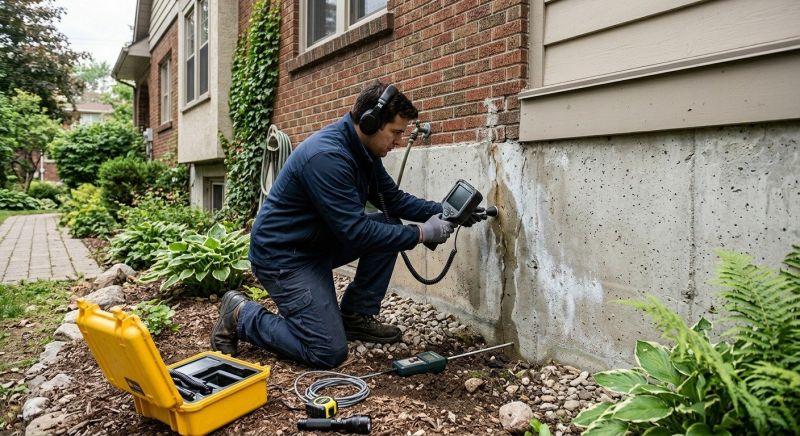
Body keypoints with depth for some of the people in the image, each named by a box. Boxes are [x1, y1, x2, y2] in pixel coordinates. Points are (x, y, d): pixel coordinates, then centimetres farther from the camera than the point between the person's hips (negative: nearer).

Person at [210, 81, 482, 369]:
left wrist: (440, 211, -5)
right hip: (282, 255, -9)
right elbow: (355, 231, -29)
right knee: (330, 353, -11)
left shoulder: (364, 150, 0)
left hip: (319, 242, 9)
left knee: (389, 227, -2)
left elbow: (393, 199, 9)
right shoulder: (327, 156, -29)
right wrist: (421, 234, -23)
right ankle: (241, 315, 6)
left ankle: (356, 316, 10)